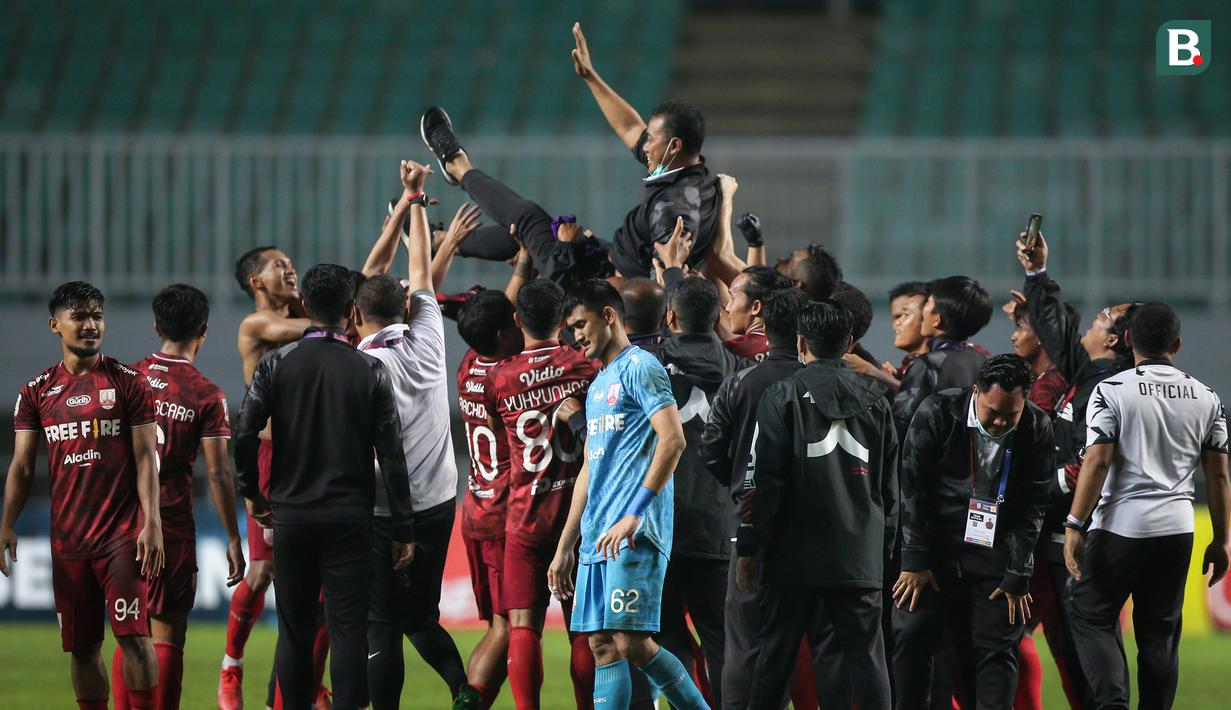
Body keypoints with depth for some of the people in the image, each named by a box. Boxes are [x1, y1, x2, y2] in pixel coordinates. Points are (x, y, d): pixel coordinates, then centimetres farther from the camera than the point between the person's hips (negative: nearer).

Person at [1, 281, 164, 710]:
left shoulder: (126, 382, 1)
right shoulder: (37, 392, 9)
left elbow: (145, 458, -2)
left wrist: (152, 524, -11)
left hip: (122, 532, -3)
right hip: (68, 540, 3)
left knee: (133, 635, -12)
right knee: (82, 646, 6)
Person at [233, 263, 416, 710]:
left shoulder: (276, 365, -1)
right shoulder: (370, 372, -2)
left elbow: (244, 436, -7)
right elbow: (391, 455, -3)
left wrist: (252, 491, 10)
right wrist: (403, 530, 1)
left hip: (291, 517, 1)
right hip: (350, 518, -1)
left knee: (294, 630, 9)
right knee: (348, 630, -1)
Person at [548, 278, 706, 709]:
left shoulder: (640, 368, -5)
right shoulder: (598, 386, 22)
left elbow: (672, 440, -17)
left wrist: (634, 515, -22)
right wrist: (564, 548, 22)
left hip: (636, 534, -9)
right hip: (598, 536, 9)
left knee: (630, 642, -14)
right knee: (602, 645, 3)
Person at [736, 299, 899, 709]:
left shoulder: (782, 397, -4)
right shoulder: (874, 400, 8)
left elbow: (767, 480, -8)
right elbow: (890, 486, 12)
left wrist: (749, 547, -3)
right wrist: (884, 548, 19)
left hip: (795, 553, -2)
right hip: (861, 557, 3)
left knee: (776, 654, 5)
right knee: (865, 656, 1)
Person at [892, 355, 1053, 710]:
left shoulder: (1037, 429, -5)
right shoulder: (937, 414, -11)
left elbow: (1033, 506, 0)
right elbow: (912, 488, -7)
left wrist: (1018, 576, -3)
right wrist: (914, 560, -9)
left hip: (995, 555, 1)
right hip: (935, 548, -1)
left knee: (997, 650, -2)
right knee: (911, 636, -7)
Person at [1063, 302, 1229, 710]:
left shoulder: (1113, 391, -6)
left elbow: (1097, 463, -12)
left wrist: (1074, 527, -10)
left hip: (1121, 525, -4)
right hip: (1176, 529, 4)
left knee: (1091, 615, 7)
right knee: (1160, 631, 10)